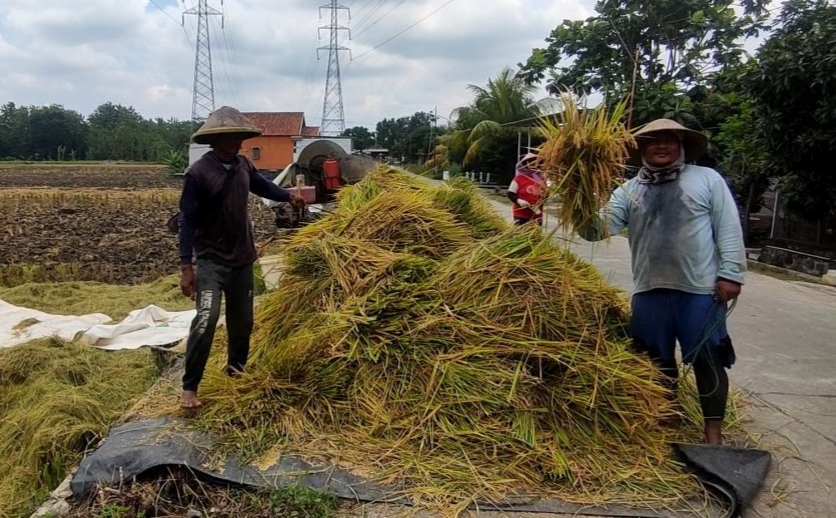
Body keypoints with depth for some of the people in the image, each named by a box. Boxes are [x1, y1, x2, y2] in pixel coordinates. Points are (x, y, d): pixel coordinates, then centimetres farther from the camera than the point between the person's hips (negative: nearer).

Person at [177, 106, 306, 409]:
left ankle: (235, 372, 36)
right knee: (206, 319, -18)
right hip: (210, 261, -6)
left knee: (242, 321, 14)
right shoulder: (198, 173, -16)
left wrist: (288, 196, 19)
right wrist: (187, 267, -19)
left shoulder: (242, 165, 2)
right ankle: (189, 388, -5)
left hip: (242, 259, 6)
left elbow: (261, 184, 27)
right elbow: (188, 220, -16)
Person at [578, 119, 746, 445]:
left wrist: (731, 273, -9)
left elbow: (729, 228, -1)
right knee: (657, 361, 14)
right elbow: (600, 229, -4)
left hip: (701, 289, -3)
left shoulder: (707, 179, 1)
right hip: (649, 290, 3)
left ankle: (713, 432, 18)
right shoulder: (629, 190, 7)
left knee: (708, 360, 4)